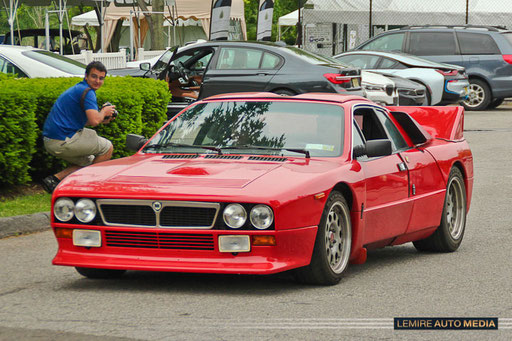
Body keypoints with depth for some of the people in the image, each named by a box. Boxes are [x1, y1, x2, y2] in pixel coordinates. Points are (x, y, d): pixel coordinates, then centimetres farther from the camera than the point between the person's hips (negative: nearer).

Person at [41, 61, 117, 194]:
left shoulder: (77, 89, 21)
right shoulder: (87, 92, -11)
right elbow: (94, 121, -23)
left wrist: (102, 119, 17)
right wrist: (104, 112, 0)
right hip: (63, 141, -10)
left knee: (89, 161, 27)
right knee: (107, 147, 4)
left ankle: (55, 179, 9)